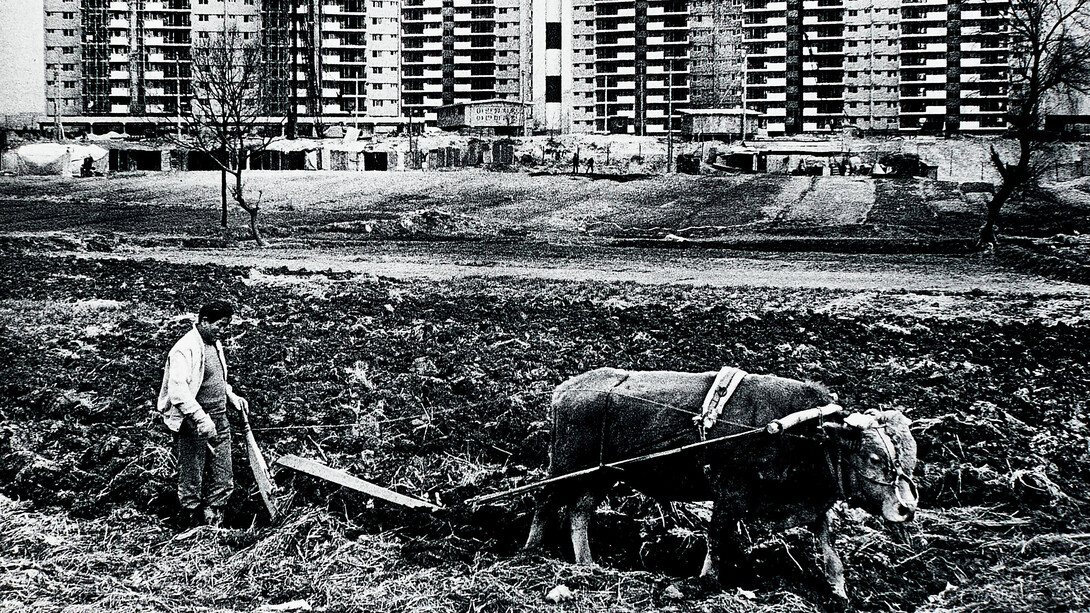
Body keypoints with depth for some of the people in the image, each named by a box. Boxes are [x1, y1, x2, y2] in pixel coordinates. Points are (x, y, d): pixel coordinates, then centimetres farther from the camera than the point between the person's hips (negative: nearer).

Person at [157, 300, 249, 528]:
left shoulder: (216, 345, 13)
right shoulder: (185, 349, -16)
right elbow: (177, 389, -27)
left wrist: (232, 396, 13)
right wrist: (201, 418, -33)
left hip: (219, 422, 8)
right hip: (192, 425, -8)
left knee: (224, 482, 9)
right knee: (191, 485, 1)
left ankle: (213, 526, 20)